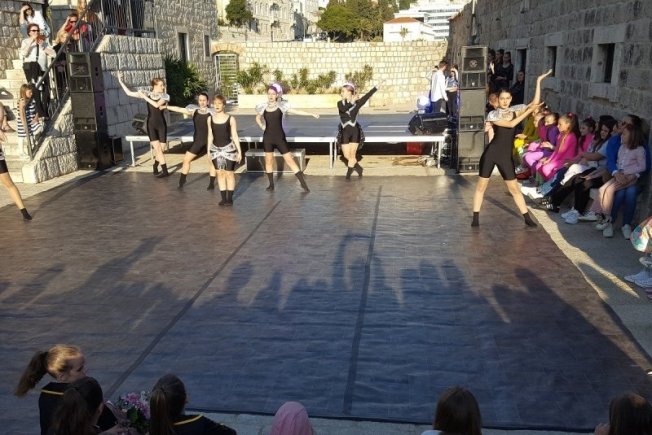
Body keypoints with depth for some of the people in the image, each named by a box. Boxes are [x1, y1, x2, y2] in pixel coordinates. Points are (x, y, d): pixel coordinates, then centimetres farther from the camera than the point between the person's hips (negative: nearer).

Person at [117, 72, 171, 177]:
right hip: (151, 125, 0)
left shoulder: (165, 96, -2)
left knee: (160, 150, 4)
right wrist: (120, 81, 0)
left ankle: (155, 168, 28)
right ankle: (165, 171, -3)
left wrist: (145, 97, -15)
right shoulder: (148, 94, 2)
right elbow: (129, 93, 4)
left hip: (161, 125, 0)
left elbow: (157, 105, -21)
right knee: (158, 149, -10)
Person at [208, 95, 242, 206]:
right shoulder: (210, 118, 3)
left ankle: (230, 198, 9)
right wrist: (208, 150, 8)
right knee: (220, 173, 7)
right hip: (216, 149, 3)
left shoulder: (230, 118, -7)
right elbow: (210, 135, 9)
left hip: (228, 148, -3)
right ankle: (223, 198, 14)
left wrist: (239, 151, -5)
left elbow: (235, 136, -4)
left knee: (229, 173, 2)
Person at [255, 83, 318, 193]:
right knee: (269, 161, 7)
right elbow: (257, 118, 20)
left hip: (279, 137, -2)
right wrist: (262, 127, 4)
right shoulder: (263, 107, 1)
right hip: (267, 138, 3)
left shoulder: (281, 105, -5)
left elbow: (297, 111, -8)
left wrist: (312, 114, -16)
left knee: (289, 160, -3)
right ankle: (271, 185, 20)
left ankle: (303, 184, -1)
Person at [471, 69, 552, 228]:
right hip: (491, 153, -2)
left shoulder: (515, 110, 7)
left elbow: (535, 103, -4)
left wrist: (538, 82, -7)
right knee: (481, 185, 3)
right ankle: (475, 218, 12)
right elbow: (511, 124, -16)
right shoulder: (492, 115, -5)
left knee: (514, 188, 8)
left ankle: (527, 218, 16)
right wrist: (528, 111, -13)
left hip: (506, 156, 3)